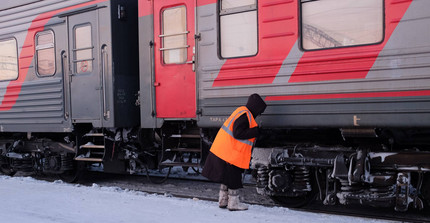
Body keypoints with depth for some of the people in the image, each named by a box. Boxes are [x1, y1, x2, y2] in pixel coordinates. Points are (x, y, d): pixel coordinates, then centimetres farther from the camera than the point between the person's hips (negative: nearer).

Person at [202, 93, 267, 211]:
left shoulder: (242, 111, 14)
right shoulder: (244, 115, -18)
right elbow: (238, 133, -24)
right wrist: (257, 130, -19)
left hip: (223, 150, 10)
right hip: (230, 153, -10)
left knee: (227, 176, 18)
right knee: (233, 178, 0)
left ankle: (223, 200, 27)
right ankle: (233, 203, 9)